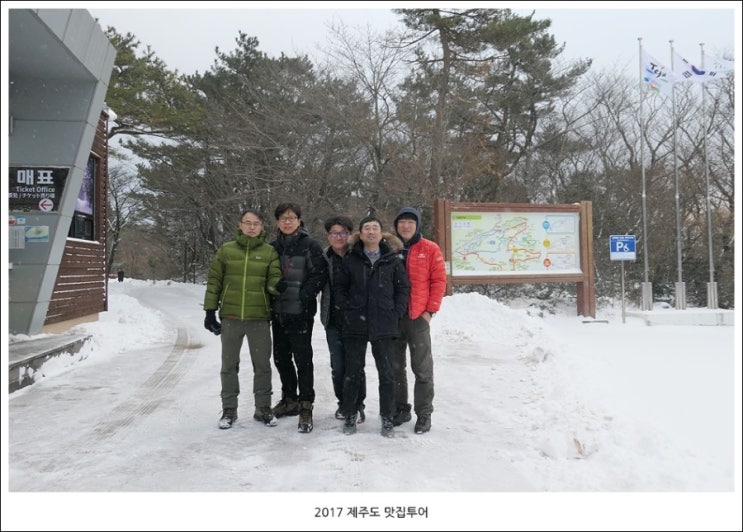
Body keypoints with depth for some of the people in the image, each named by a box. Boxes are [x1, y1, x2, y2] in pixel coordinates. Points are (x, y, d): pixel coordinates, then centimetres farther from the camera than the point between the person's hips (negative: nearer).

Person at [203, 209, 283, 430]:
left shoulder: (270, 252, 3)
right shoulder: (226, 250, 4)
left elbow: (274, 279, -2)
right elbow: (214, 281, 6)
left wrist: (278, 286, -25)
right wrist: (210, 311, 2)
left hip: (260, 318, 0)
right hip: (231, 317, 1)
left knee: (262, 364, 7)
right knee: (229, 364, 10)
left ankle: (263, 408, 21)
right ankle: (229, 409, 23)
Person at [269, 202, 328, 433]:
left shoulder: (310, 245, -4)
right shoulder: (273, 247, 12)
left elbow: (319, 274, -10)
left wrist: (303, 296, -16)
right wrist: (269, 297, 7)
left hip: (300, 312, -6)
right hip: (278, 312, 6)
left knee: (303, 359, -3)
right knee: (281, 357, 14)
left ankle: (305, 407, 6)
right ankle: (289, 399, 30)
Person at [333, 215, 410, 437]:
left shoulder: (393, 260, 2)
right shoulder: (351, 260, 4)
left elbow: (403, 288, 5)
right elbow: (339, 286, 8)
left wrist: (397, 312, -3)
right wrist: (346, 308, -2)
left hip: (383, 325, 0)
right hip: (355, 325, 1)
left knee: (386, 373, 6)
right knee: (352, 371, 9)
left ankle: (387, 418, 19)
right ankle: (350, 416, 23)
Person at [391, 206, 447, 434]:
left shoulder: (430, 249, 0)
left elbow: (439, 281, -2)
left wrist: (430, 310, -8)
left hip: (418, 317, -3)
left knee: (422, 368, 2)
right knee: (395, 366, 11)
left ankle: (424, 413, 12)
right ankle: (400, 409, 24)